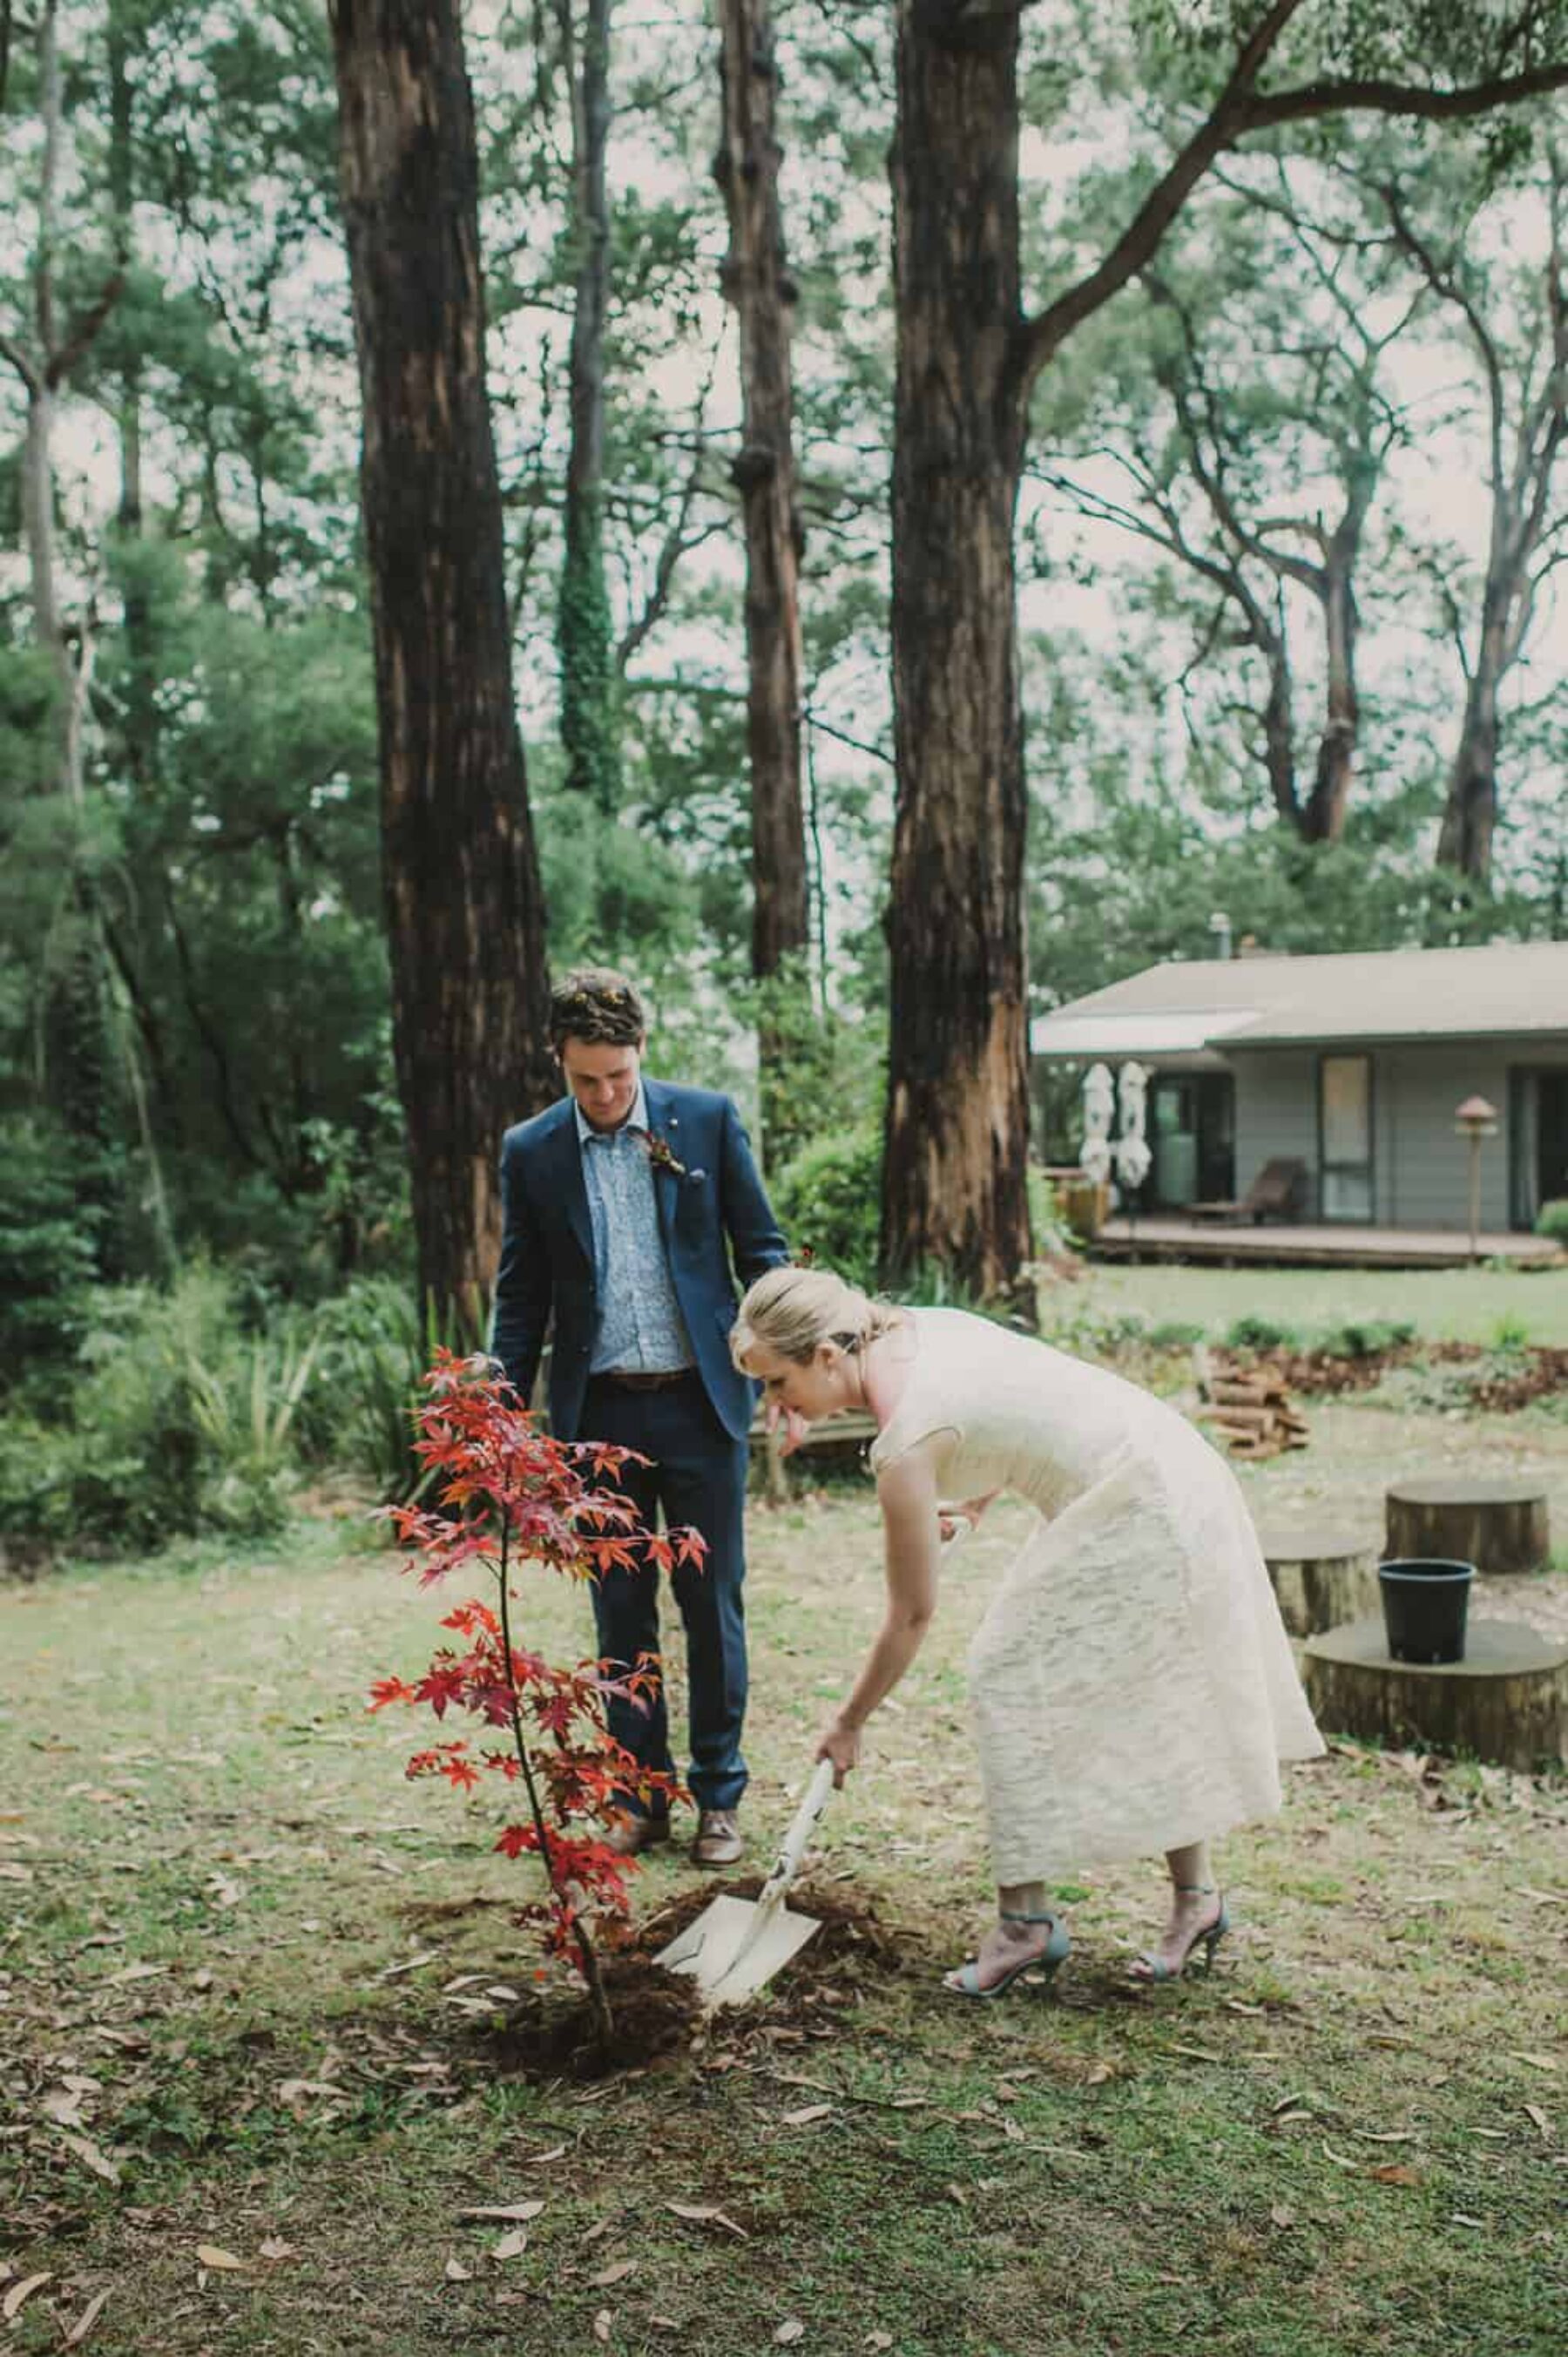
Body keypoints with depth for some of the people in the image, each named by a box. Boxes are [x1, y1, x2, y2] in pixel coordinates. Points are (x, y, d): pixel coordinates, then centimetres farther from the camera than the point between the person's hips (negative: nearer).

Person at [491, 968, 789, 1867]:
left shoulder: (707, 1120, -1)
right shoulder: (532, 1151, 3)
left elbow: (762, 1249, 4)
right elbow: (522, 1295, 8)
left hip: (701, 1403, -1)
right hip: (598, 1413, 2)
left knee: (712, 1605, 6)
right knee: (622, 1612, 9)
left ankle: (719, 1798, 19)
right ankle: (638, 1799, 22)